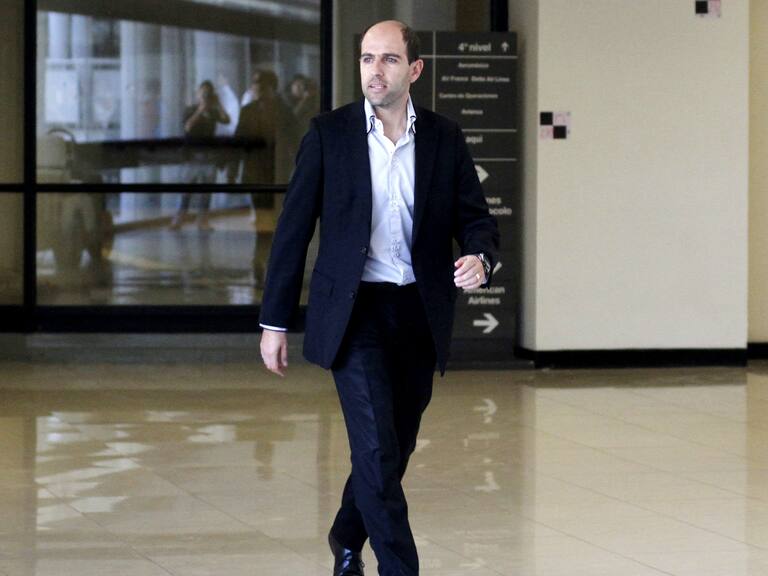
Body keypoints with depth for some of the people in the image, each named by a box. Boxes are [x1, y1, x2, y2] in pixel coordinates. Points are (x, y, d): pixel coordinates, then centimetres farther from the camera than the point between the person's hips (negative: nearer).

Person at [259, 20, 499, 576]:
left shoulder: (445, 138, 3)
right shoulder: (329, 133, -3)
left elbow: (477, 221, 6)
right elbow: (294, 228, 0)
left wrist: (479, 259, -19)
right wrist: (275, 321, -1)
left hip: (421, 316, 3)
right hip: (355, 311, -3)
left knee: (393, 448, 13)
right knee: (378, 449, -13)